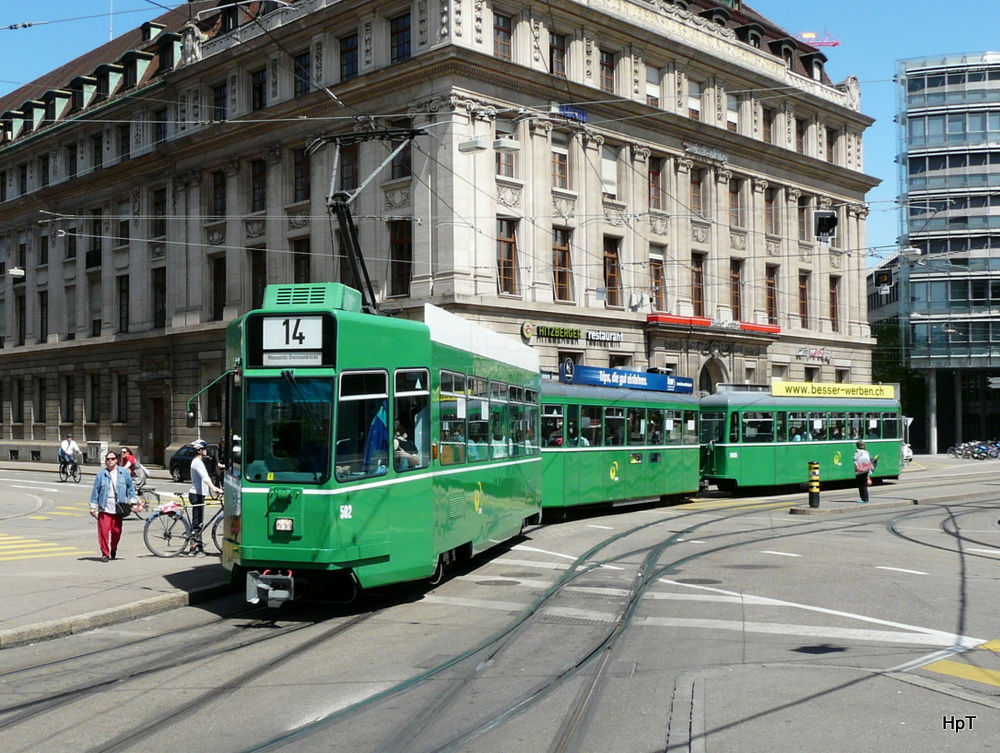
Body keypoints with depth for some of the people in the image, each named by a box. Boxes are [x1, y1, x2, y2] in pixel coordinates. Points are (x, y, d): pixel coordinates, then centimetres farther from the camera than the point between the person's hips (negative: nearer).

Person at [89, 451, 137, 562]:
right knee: (103, 531, -6)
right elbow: (95, 490, 3)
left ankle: (113, 549, 30)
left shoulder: (123, 473, 4)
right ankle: (105, 554, 7)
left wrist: (132, 502, 8)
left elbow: (130, 487, 12)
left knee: (117, 531, 3)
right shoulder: (101, 474, 0)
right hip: (104, 508, -1)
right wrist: (93, 506, 2)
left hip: (118, 509, 1)